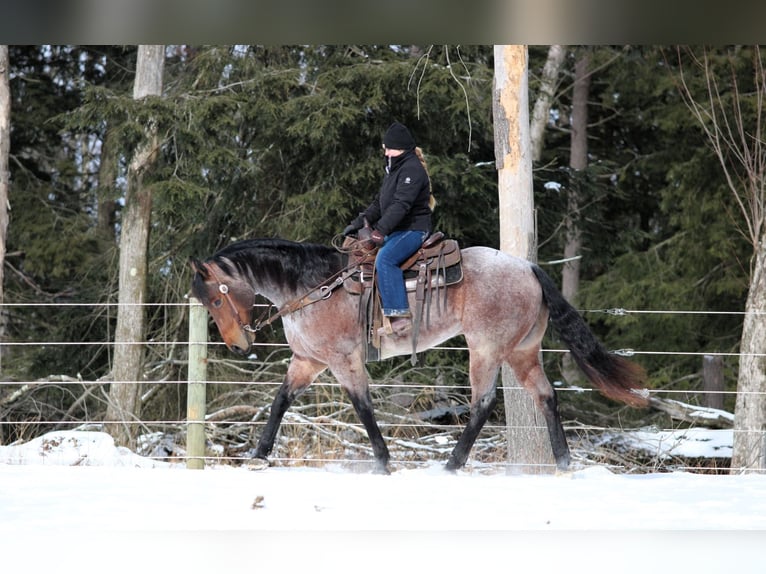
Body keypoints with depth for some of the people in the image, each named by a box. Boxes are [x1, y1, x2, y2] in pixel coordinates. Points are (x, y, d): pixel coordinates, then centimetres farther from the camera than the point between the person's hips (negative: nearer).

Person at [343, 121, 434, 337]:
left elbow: (401, 204, -25)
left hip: (413, 229, -11)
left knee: (385, 258, -32)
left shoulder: (412, 170, -13)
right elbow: (379, 203, 23)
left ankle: (401, 316, -37)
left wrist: (381, 230, -32)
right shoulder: (394, 169, 20)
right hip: (396, 230, 11)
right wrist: (359, 222, 10)